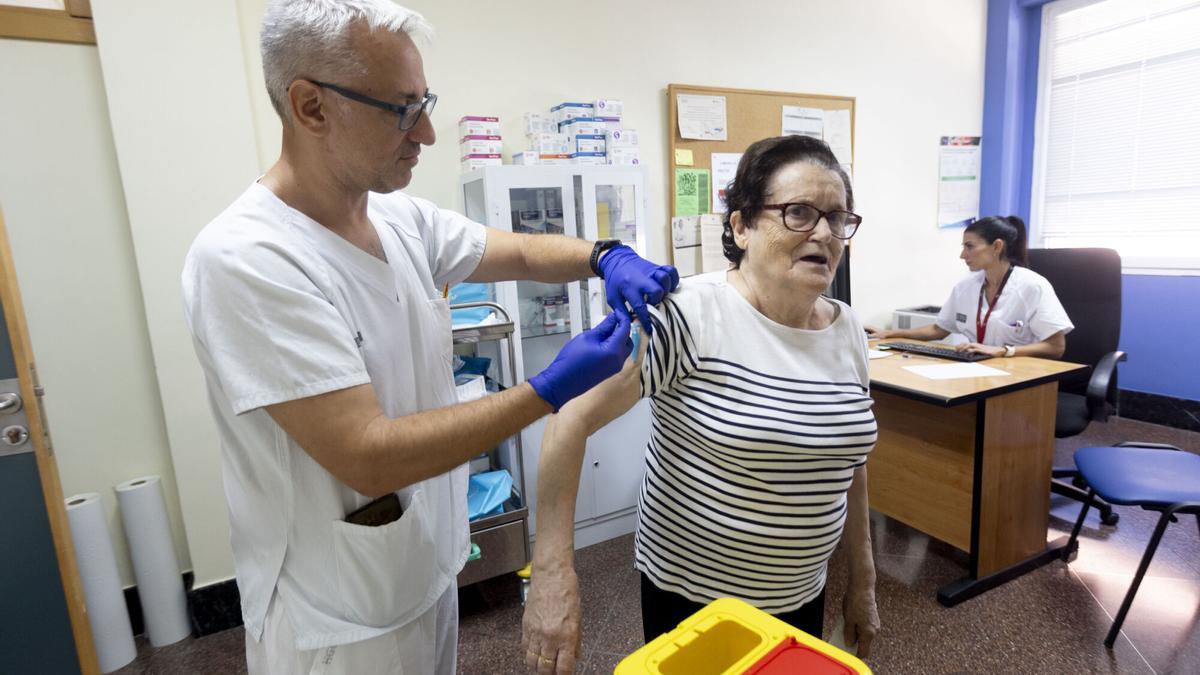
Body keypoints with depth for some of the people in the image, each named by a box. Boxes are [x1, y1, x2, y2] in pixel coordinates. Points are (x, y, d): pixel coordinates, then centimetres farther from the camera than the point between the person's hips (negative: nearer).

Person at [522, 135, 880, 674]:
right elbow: (573, 418, -25)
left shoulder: (848, 331, -2)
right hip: (690, 596, -5)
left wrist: (862, 581, 14)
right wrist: (553, 574, -28)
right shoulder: (690, 314, -23)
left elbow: (849, 460, 9)